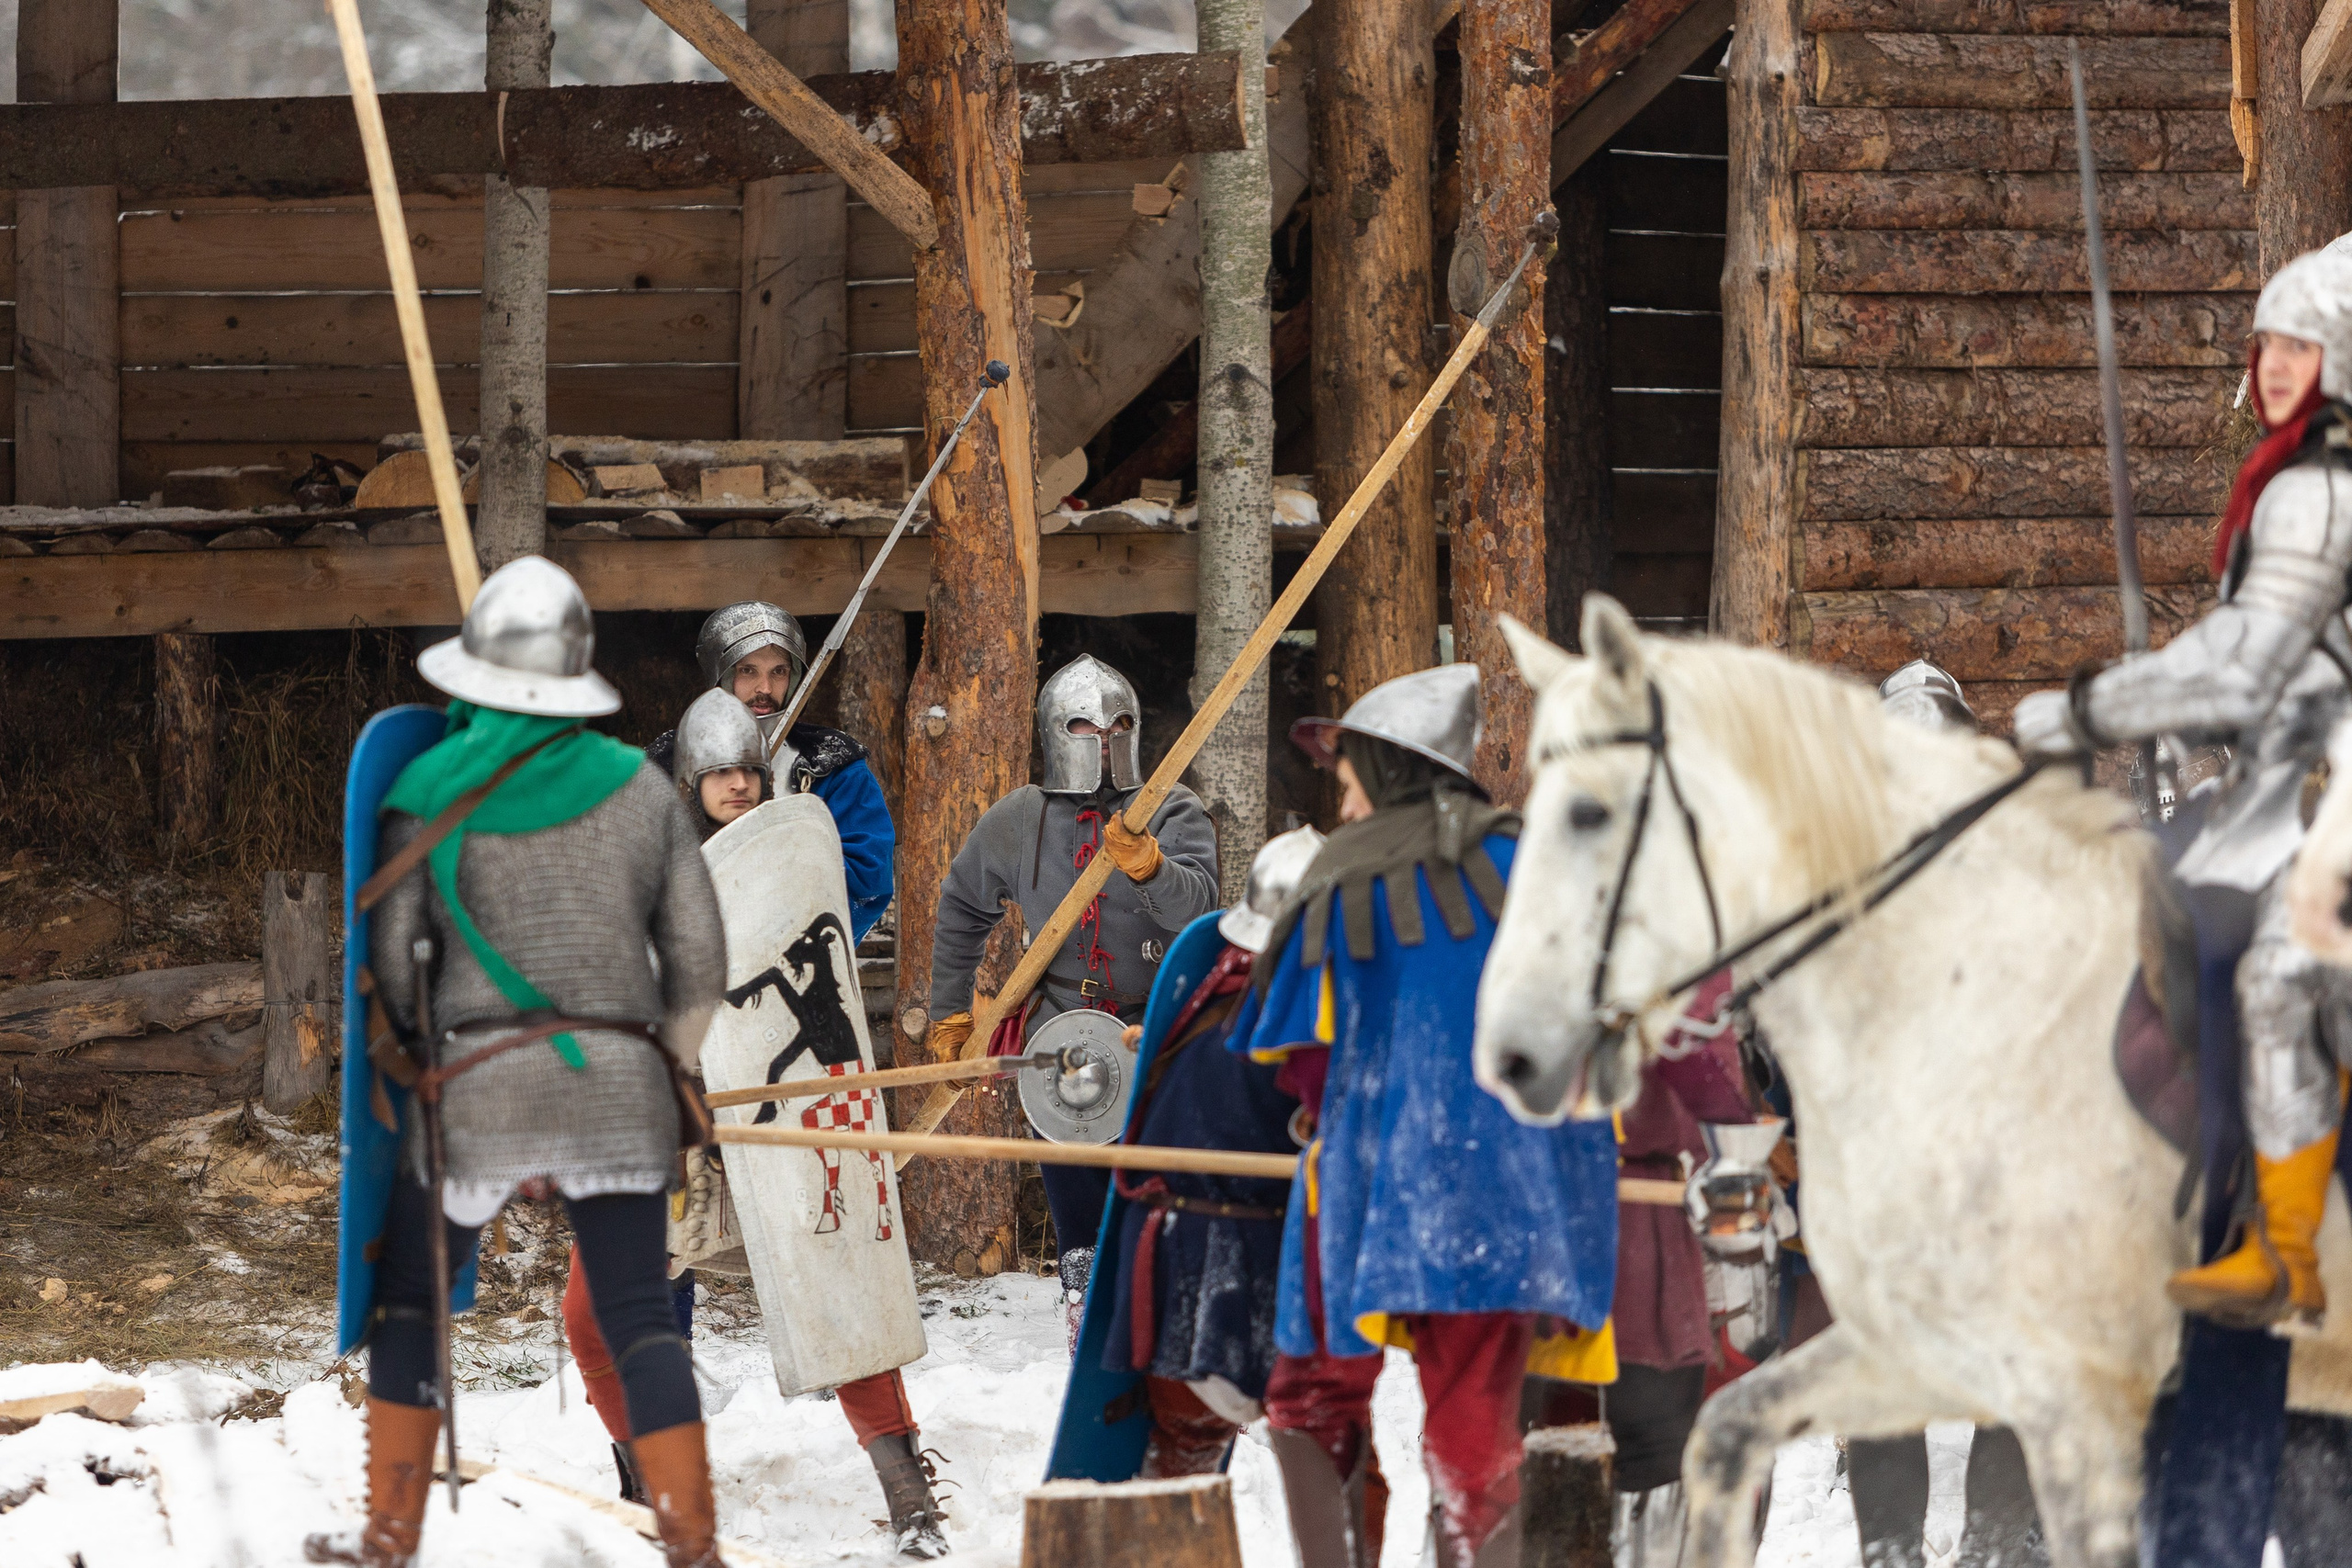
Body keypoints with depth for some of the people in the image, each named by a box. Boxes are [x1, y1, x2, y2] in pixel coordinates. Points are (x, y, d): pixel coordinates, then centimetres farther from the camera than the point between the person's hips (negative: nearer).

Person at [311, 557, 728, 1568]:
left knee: (409, 1300, 14)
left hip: (479, 1082, -2)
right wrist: (662, 1072, 21)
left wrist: (417, 1057, 16)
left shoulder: (429, 795, -2)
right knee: (639, 1319, 2)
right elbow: (698, 962, 6)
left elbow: (390, 955, -3)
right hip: (617, 1081, 2)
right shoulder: (640, 790, 4)